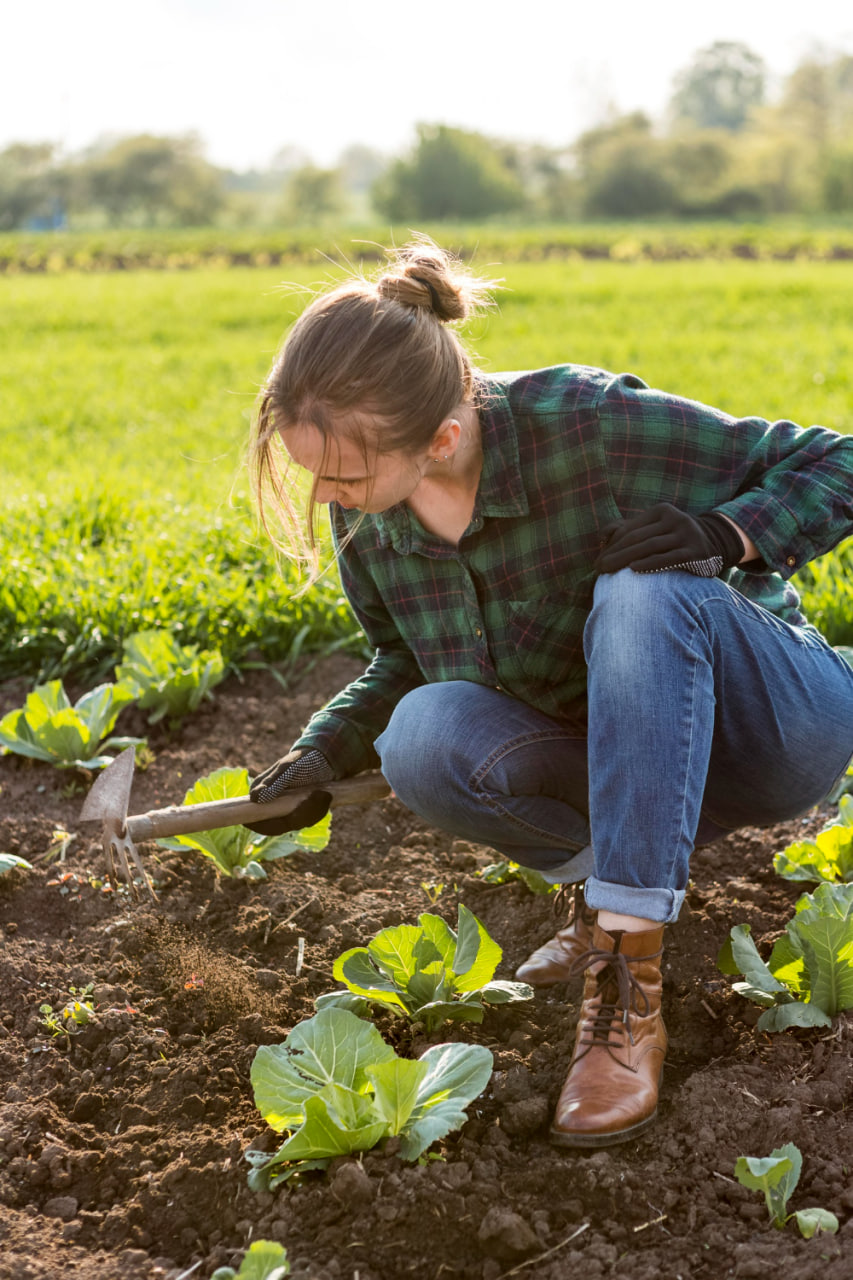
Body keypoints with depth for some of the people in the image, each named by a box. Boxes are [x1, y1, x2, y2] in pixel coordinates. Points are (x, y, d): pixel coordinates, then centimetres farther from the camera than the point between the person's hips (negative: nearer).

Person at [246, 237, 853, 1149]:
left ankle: (628, 996, -36)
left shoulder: (591, 429, -25)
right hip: (619, 775, 4)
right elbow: (405, 662, 10)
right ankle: (608, 881, -1)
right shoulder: (366, 518, -9)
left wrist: (722, 535, -33)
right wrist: (329, 746, -8)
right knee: (426, 732, -27)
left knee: (640, 593, -36)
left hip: (766, 725, -3)